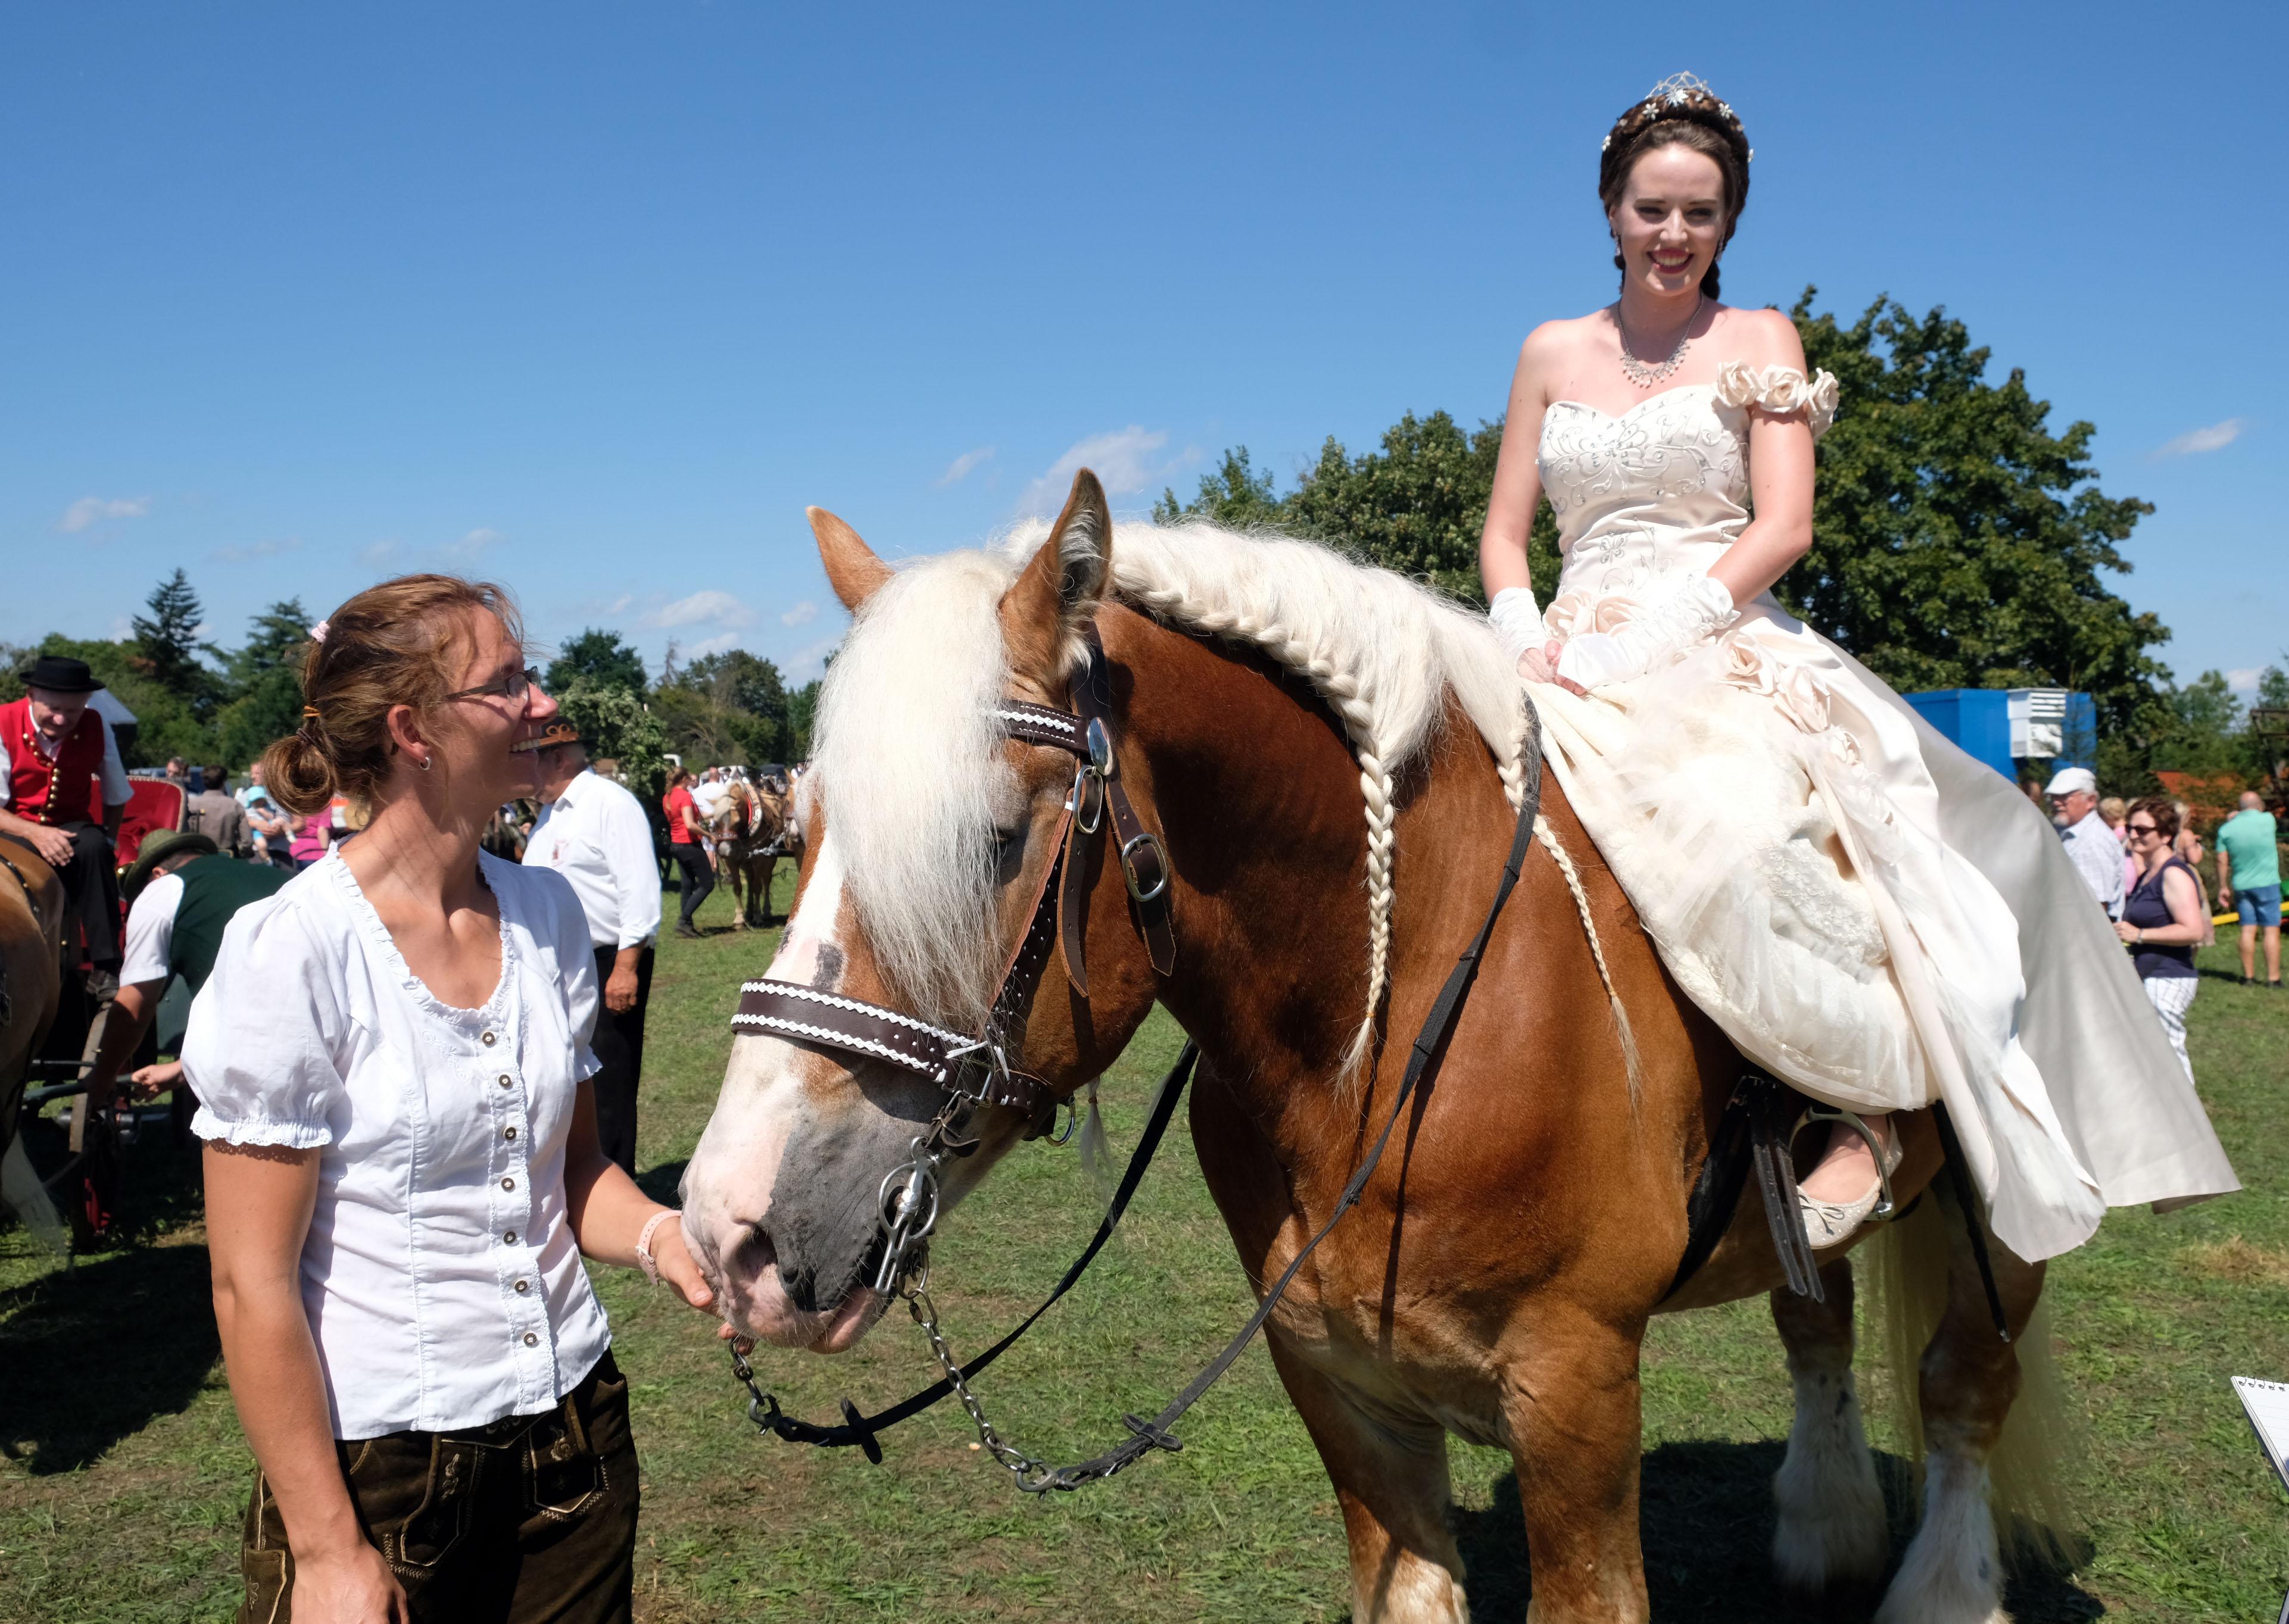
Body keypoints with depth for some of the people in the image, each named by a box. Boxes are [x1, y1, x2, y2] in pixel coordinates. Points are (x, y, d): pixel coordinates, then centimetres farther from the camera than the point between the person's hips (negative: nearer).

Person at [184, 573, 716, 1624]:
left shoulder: (548, 913, 2)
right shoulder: (292, 947, -16)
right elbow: (252, 1285, -14)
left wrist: (659, 1235, -9)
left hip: (572, 1419, 6)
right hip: (373, 1453, -5)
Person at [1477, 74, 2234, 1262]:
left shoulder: (1759, 342, 10)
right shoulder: (1552, 353, 18)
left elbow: (1781, 527, -3)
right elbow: (1504, 535, 15)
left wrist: (1655, 635, -17)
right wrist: (1527, 638, -7)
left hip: (1731, 652, -3)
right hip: (1576, 666, 4)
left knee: (1762, 812, -36)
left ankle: (1868, 1105, -24)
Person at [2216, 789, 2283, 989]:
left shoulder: (2226, 829, 0)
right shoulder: (2268, 820, -6)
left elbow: (2222, 862, 0)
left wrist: (2223, 887, 9)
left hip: (2241, 886, 3)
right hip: (2267, 883, -3)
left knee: (2248, 930, 8)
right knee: (2272, 930, -1)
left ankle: (2248, 975, 10)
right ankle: (2273, 978, -3)